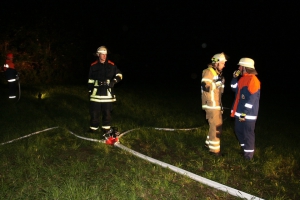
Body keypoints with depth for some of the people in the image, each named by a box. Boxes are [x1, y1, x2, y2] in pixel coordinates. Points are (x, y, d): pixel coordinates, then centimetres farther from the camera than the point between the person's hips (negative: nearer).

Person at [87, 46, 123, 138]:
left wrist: (114, 81, -11)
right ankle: (93, 127, 19)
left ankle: (106, 128, 19)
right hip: (96, 92, 1)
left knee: (107, 111, 5)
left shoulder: (111, 65, 1)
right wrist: (90, 90, 11)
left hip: (107, 92, 0)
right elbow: (90, 80, 11)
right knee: (94, 111, 4)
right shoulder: (93, 65, 5)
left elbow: (119, 74, 7)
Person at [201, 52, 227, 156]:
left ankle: (209, 142, 33)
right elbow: (206, 87, -24)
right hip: (211, 105, -9)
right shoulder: (208, 72, -12)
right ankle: (214, 149, 4)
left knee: (217, 125, 17)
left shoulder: (217, 73, 16)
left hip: (216, 105, 9)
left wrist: (220, 105, 21)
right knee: (216, 127, -6)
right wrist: (218, 82, -25)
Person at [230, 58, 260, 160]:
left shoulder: (253, 79, -17)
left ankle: (249, 153, 15)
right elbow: (234, 88, 22)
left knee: (248, 133, 1)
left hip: (248, 114, -9)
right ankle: (245, 148, 36)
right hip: (239, 111, 10)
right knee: (238, 130, 19)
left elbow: (251, 99, -21)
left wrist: (244, 113, -22)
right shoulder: (243, 78, 11)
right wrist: (235, 77, 8)